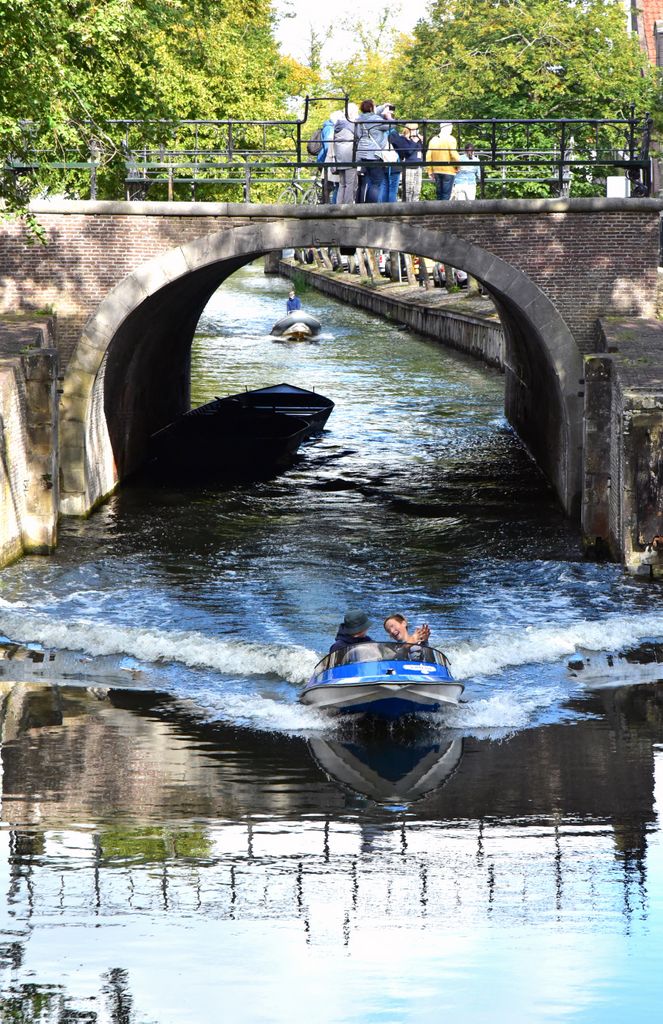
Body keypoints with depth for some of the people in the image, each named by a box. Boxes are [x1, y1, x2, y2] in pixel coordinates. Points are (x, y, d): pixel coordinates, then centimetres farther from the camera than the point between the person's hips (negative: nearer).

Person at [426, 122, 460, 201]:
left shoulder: (433, 140, 9)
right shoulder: (450, 139, -8)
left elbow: (428, 156, 6)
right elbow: (454, 155, -17)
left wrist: (430, 171, 11)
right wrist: (458, 165, 0)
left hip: (436, 171, 6)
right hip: (448, 171, -6)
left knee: (439, 194, 13)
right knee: (446, 195, -5)